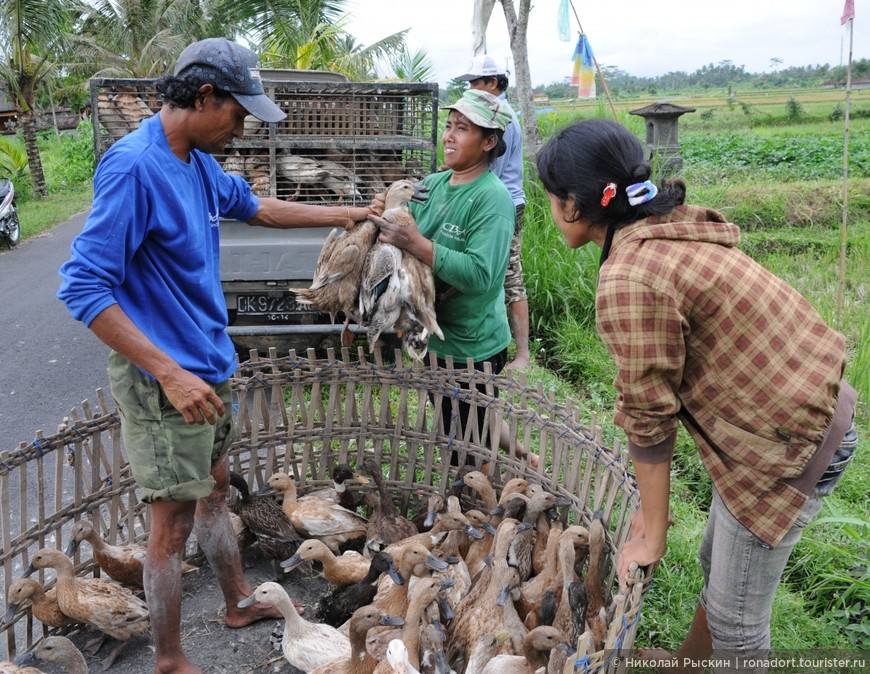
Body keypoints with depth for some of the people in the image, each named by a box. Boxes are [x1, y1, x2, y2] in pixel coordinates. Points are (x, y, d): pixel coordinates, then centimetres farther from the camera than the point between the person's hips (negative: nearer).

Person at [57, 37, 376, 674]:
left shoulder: (200, 163, 5)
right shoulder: (134, 167, -23)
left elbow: (252, 205, 24)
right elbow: (84, 287, -25)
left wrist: (341, 214, 24)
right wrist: (170, 373, -28)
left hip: (207, 363, 9)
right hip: (163, 379, -9)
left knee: (215, 484, 22)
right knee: (174, 520, 3)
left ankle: (239, 600, 42)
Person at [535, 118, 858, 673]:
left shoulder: (628, 280, -24)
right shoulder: (667, 233, 4)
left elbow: (650, 419, -17)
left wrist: (652, 535, -3)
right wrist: (652, 507, 13)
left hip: (790, 444, -9)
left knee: (736, 620, 9)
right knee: (718, 564, 26)